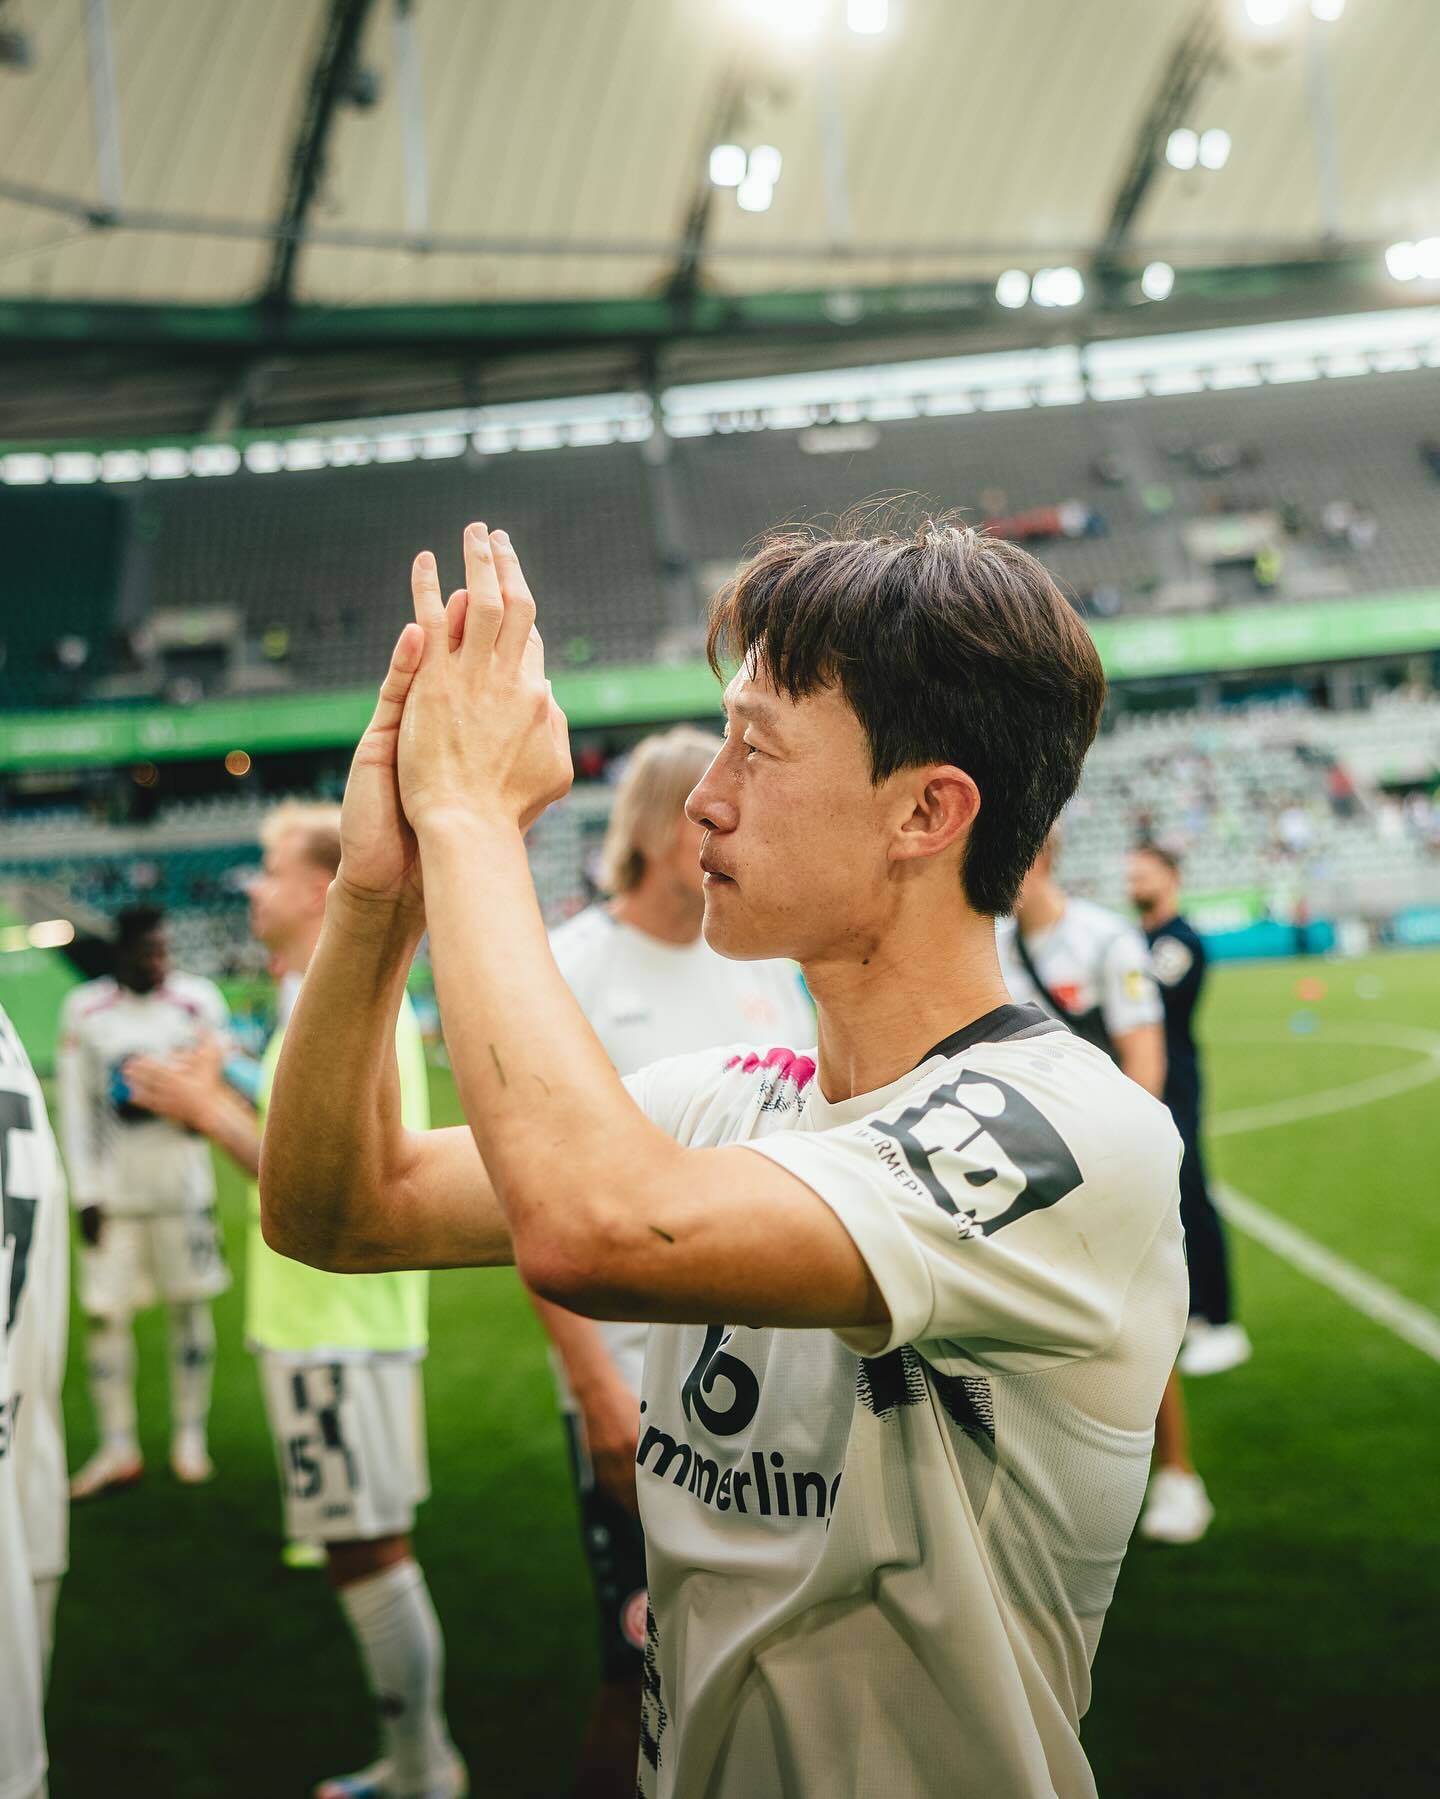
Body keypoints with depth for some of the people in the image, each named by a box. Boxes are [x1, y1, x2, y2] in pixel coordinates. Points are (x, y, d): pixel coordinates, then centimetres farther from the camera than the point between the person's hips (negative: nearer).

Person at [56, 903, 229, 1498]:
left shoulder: (197, 1001, -1)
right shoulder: (84, 1010, 0)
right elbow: (74, 1108, 2)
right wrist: (85, 1194, -2)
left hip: (181, 1186, 0)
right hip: (113, 1192, 0)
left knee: (189, 1307, 5)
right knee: (105, 1314, 1)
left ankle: (191, 1438, 17)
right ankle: (118, 1448, 11)